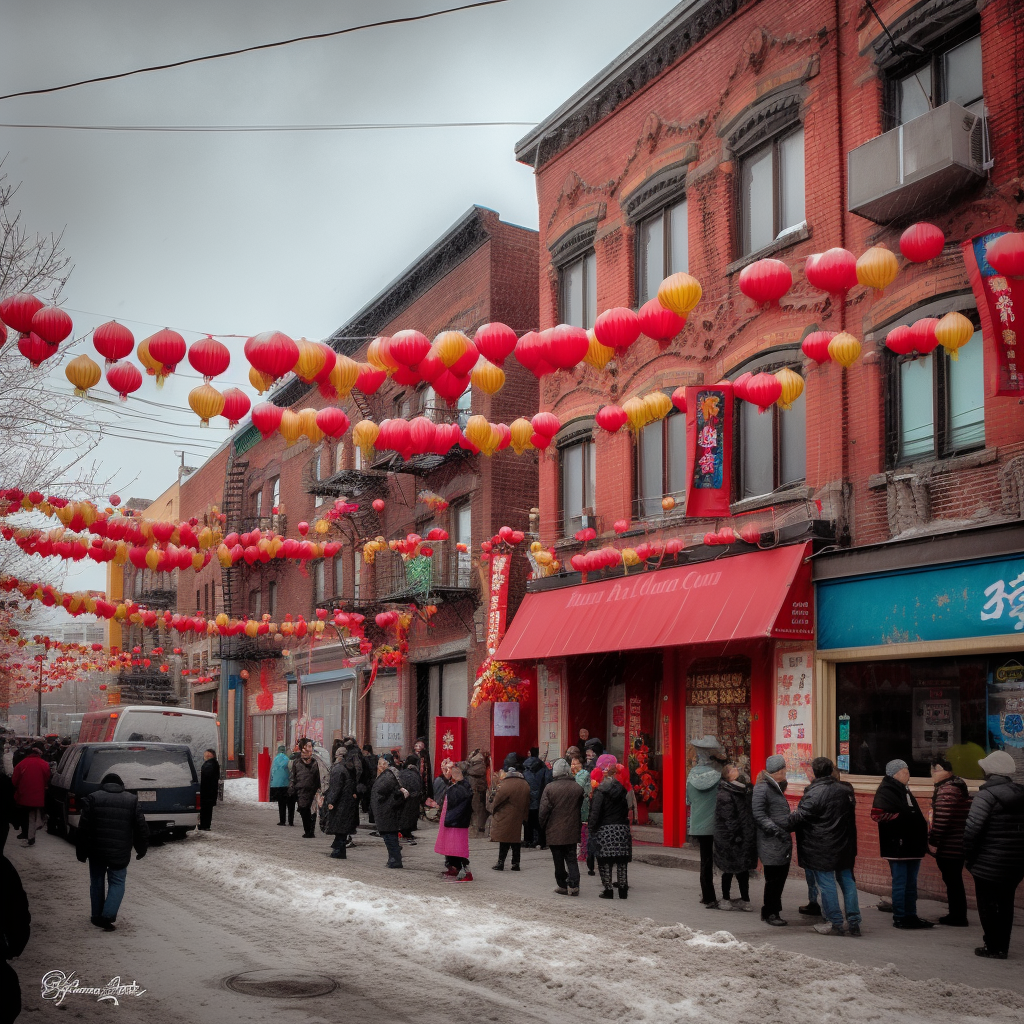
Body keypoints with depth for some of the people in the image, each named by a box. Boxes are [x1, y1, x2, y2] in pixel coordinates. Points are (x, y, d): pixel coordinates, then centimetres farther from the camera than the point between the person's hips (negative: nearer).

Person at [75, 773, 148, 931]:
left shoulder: (93, 798, 1)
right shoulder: (132, 800, 4)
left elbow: (83, 828, -3)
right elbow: (141, 828, 3)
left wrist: (81, 852, 3)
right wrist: (142, 849, 13)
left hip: (97, 851, 1)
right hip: (120, 852, 0)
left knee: (97, 882, 17)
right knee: (117, 882, 8)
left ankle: (97, 916, 22)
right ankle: (108, 915, -10)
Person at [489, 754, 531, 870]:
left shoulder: (505, 784, -18)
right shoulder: (525, 784, 3)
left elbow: (497, 801, -10)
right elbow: (527, 802, 10)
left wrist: (493, 810, 10)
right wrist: (524, 817, 18)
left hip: (505, 818, -5)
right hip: (518, 819, 5)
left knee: (504, 842, 1)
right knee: (516, 841, 11)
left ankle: (501, 862, 2)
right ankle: (515, 863, 13)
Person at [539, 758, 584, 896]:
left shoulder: (549, 788, -11)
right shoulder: (577, 788, -3)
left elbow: (543, 810, -8)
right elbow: (582, 808, 6)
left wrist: (543, 826, 5)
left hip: (554, 831, -2)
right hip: (572, 831, 2)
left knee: (558, 860, 9)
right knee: (571, 859, 9)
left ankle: (562, 885, 12)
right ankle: (573, 885, -4)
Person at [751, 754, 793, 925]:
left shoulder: (777, 788, 18)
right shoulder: (762, 788, -12)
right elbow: (758, 815, -19)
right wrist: (776, 830, -23)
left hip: (782, 842, 10)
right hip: (771, 843, -10)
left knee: (780, 877, 12)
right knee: (773, 879, -4)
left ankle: (772, 911, 22)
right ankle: (770, 913, 6)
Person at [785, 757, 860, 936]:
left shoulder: (815, 792, -17)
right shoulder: (845, 790, 6)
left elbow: (800, 816, -15)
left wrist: (784, 826, -2)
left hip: (821, 849, -7)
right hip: (844, 846, 7)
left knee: (826, 883, 2)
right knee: (847, 880, 12)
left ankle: (835, 923, 6)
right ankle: (854, 923, 13)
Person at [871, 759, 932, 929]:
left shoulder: (904, 790, 19)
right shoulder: (886, 790, -11)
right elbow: (877, 814, -24)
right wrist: (901, 818, -17)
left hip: (911, 846, 10)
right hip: (898, 846, -10)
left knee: (911, 884, 15)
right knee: (900, 883, -3)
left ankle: (911, 916, 22)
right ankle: (899, 918, 4)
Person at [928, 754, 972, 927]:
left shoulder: (946, 789, -19)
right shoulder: (957, 785, 14)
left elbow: (941, 818, -24)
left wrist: (933, 842, -17)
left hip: (948, 846, -10)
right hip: (957, 845, 10)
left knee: (952, 881, -2)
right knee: (954, 880, 16)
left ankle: (958, 917, 4)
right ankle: (956, 915, 24)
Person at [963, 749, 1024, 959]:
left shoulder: (987, 794, -17)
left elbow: (972, 828, -22)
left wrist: (969, 855, -10)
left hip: (989, 863, -7)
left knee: (987, 904, 6)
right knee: (1005, 903, 17)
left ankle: (993, 947, 9)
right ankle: (1003, 946, 23)